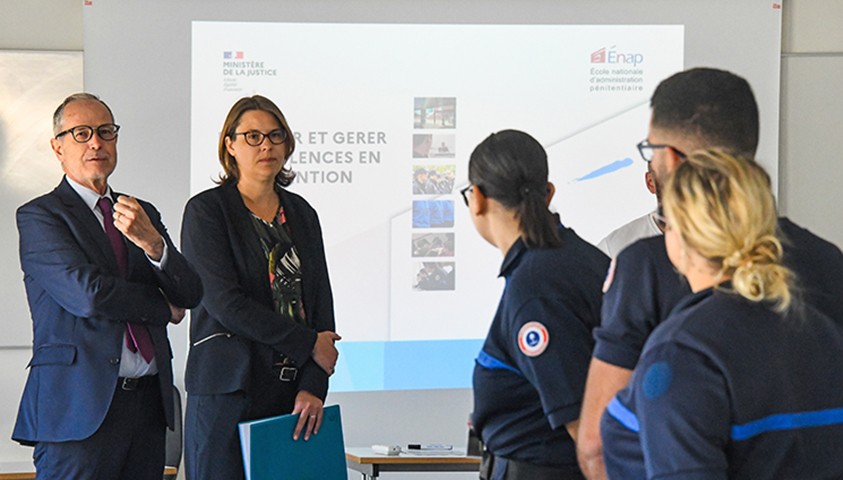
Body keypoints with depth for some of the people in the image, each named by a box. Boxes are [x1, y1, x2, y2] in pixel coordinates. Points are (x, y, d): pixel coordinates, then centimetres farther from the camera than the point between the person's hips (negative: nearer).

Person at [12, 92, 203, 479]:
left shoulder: (144, 214, 17)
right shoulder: (38, 215, -1)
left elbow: (190, 295, 6)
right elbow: (87, 295, -14)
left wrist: (152, 242, -13)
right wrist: (162, 307, 0)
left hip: (149, 401, 5)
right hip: (79, 404, -5)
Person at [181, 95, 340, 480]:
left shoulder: (301, 214, 15)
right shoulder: (206, 210, -1)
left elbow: (321, 304, 9)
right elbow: (224, 302, -12)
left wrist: (313, 386, -5)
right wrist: (307, 344, -9)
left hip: (292, 393, 5)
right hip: (228, 392, -4)